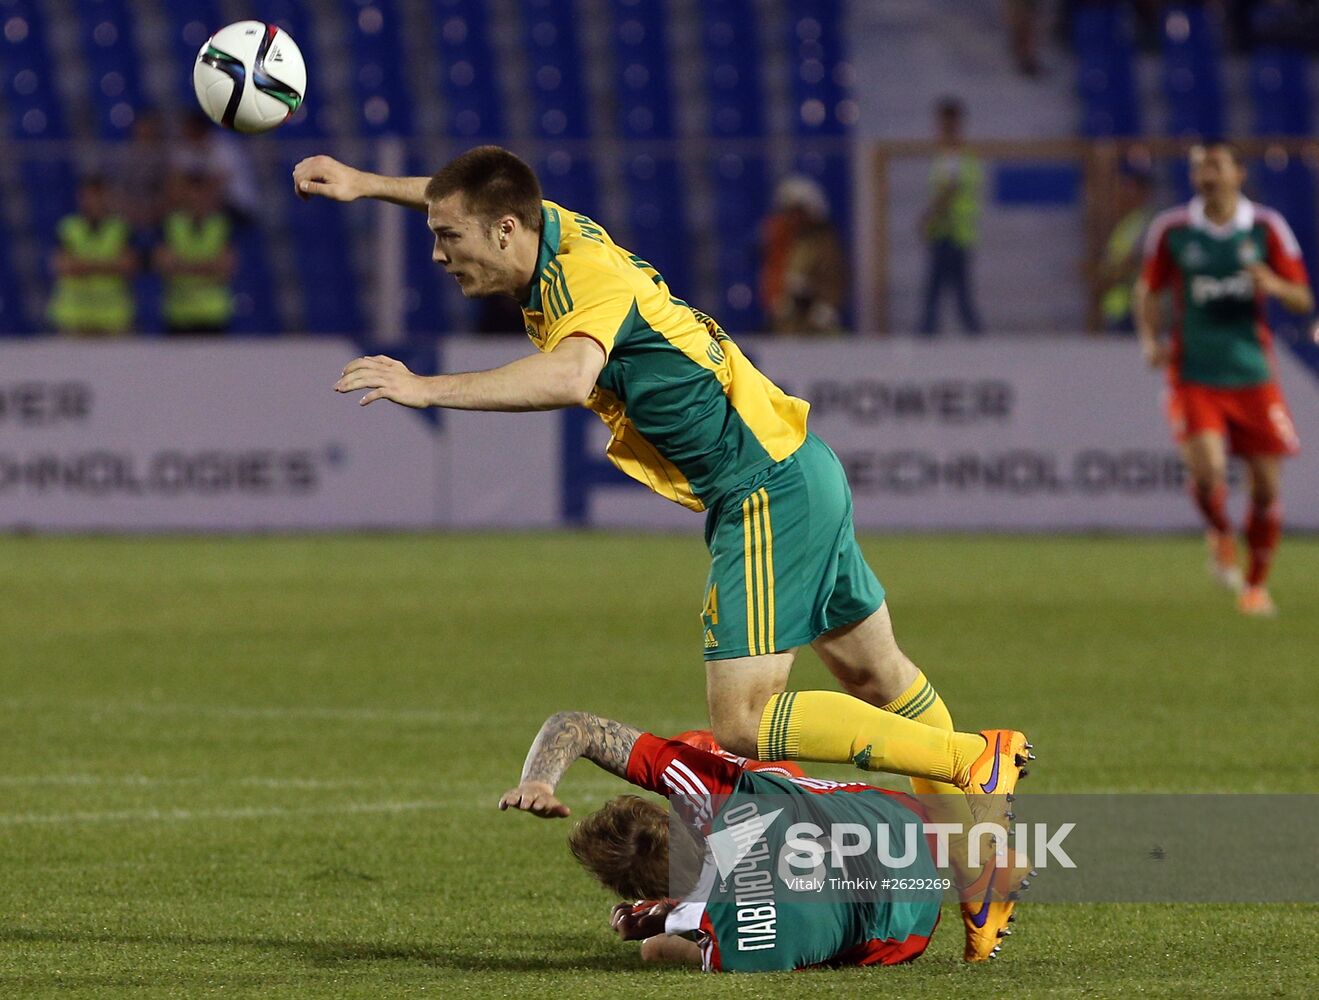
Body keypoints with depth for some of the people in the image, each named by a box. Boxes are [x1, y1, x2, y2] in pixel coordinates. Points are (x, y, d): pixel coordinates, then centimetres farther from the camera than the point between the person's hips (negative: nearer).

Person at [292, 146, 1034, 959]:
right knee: (873, 671, 21)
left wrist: (429, 389, -45)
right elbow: (469, 193, 24)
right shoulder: (555, 231, 3)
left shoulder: (585, 275, -24)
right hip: (798, 470, 10)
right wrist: (364, 184, 18)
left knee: (744, 721, -15)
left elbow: (568, 377, -44)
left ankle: (980, 762, -10)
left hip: (769, 493, -10)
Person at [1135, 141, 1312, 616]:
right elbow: (1148, 290, 14)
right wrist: (1150, 339, -3)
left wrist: (1273, 285, -19)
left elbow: (1302, 299, 3)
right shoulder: (1171, 230, 0)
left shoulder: (1267, 228, 1)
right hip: (1194, 376, -1)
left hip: (1253, 376, 1)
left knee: (1266, 485, 1)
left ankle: (1257, 583, 21)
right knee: (1207, 470, -21)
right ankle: (1220, 537, 12)